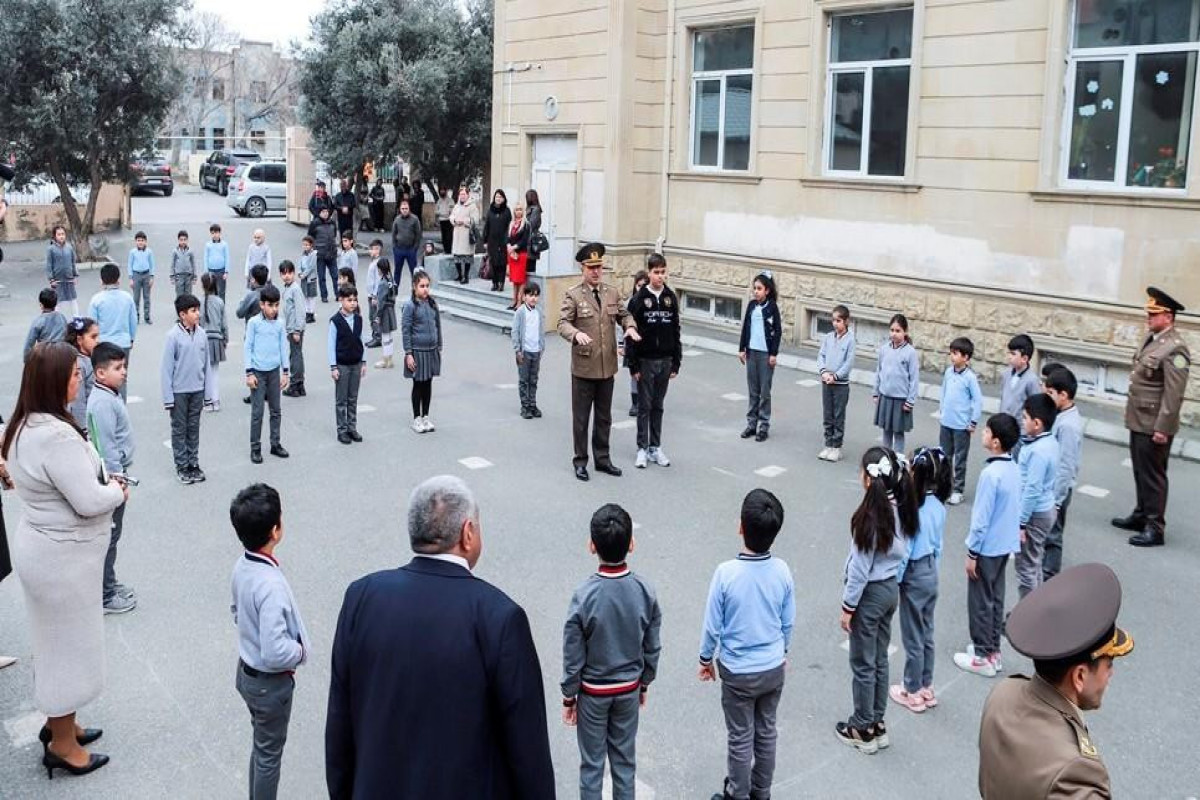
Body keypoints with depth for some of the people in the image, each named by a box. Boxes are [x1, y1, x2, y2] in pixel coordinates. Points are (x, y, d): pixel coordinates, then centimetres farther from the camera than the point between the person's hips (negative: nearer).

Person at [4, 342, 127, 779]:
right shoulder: (57, 436, -29)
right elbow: (90, 502, -26)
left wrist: (102, 480, 3)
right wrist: (117, 491, -7)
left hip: (43, 547, 10)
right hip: (63, 557, -10)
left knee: (57, 642, 24)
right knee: (69, 645, 7)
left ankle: (58, 723, 41)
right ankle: (63, 744, 23)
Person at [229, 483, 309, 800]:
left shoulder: (242, 565, -8)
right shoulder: (271, 587, -35)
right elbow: (275, 654, -32)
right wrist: (301, 650, -15)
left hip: (246, 671, 8)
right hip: (269, 683, -8)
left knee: (262, 744, 26)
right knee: (269, 752, 13)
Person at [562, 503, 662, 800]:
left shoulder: (584, 596, -26)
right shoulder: (645, 592, -16)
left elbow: (573, 657, -16)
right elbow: (652, 648, -4)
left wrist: (569, 697, -1)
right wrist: (644, 684, 13)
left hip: (593, 692, -3)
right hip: (629, 689, 3)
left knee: (592, 763, 13)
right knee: (625, 760, 19)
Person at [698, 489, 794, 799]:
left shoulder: (727, 572, -25)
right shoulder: (782, 570, -14)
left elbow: (713, 626, -14)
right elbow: (788, 622, 0)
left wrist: (706, 659, 3)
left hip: (738, 672, -3)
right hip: (774, 668, 4)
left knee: (740, 738, 13)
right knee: (766, 732, 21)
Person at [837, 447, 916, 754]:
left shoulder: (871, 516, -27)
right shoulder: (901, 508, -4)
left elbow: (860, 569, -20)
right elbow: (903, 552, 6)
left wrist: (848, 607, -11)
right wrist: (894, 585, 17)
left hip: (870, 593, -8)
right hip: (892, 588, 8)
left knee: (863, 664, 9)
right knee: (879, 660, 20)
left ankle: (863, 730, 22)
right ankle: (878, 724, 31)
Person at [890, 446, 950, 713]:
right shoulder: (939, 504, -3)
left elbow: (904, 551, -20)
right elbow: (938, 544, 8)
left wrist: (893, 581, -9)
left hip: (914, 576, -7)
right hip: (932, 573, 7)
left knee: (913, 638, 8)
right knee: (926, 634, 20)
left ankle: (913, 692, 21)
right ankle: (926, 687, 32)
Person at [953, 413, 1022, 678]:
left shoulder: (991, 474, -26)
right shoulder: (1014, 469, 0)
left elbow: (981, 518, -22)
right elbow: (1016, 508, 10)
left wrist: (972, 553, -15)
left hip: (987, 548, -8)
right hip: (1005, 545, 8)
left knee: (980, 603, 5)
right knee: (996, 599, 19)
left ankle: (983, 658, 15)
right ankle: (993, 651, 29)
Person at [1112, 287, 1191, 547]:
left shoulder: (1175, 348, -19)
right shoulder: (1151, 339, 10)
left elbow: (1174, 393, -21)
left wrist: (1162, 428, -22)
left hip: (1154, 425, -8)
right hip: (1138, 420, 9)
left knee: (1153, 474, -1)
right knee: (1140, 471, 18)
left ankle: (1155, 528, 6)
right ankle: (1141, 515, 32)